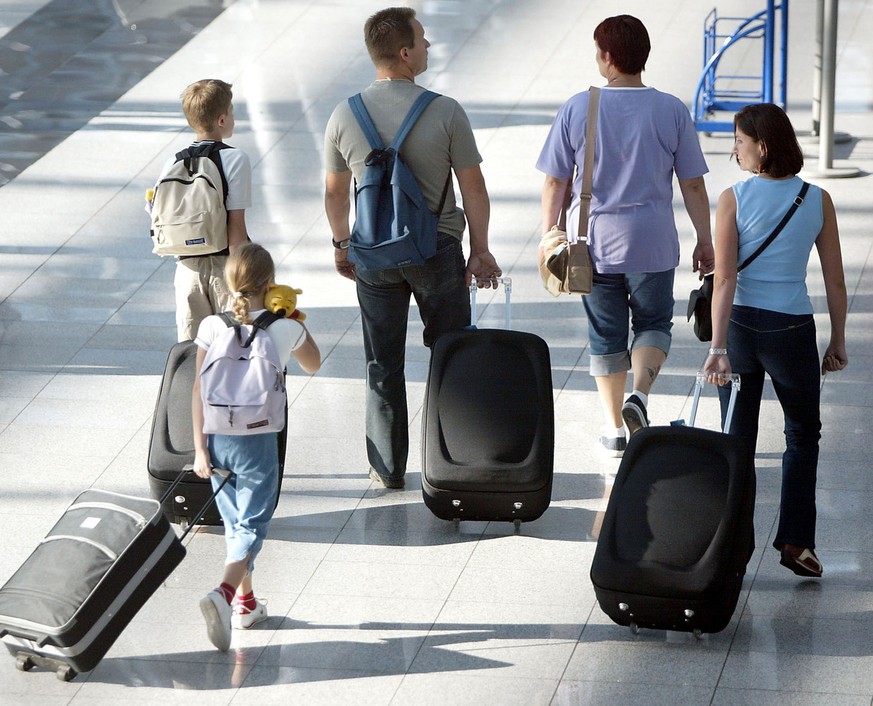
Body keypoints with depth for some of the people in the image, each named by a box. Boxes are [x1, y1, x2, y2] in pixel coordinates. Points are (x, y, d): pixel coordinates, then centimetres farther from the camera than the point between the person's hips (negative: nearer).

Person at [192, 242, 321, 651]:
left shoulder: (212, 327, -3)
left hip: (217, 436, 3)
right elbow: (313, 365, 14)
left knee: (235, 523, 19)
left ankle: (245, 602, 31)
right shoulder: (284, 329, -6)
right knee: (251, 526, -1)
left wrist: (200, 448, -2)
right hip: (257, 440, -3)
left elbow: (198, 390, -5)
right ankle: (223, 594, -25)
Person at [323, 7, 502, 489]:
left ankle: (387, 468, 16)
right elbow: (473, 188, -8)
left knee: (383, 365, 10)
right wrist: (481, 250, 4)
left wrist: (341, 243, 21)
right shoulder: (445, 112, -13)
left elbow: (334, 192, 5)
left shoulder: (345, 116, -5)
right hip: (437, 250, -2)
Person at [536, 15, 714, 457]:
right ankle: (640, 395, -8)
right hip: (652, 242, 0)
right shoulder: (672, 111, -6)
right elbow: (693, 185, -2)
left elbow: (555, 182, -3)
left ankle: (614, 428, 18)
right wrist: (705, 241, 9)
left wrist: (548, 237, 9)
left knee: (606, 336, 13)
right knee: (654, 323, 17)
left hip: (594, 242, 0)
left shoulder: (577, 109, -7)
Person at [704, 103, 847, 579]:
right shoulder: (817, 200, -4)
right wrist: (837, 341, 10)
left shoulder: (733, 200, -8)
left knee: (737, 439, 13)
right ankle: (795, 540, 10)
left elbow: (724, 279, -14)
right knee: (803, 436, 19)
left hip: (740, 325, 0)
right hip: (793, 330, 0)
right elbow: (835, 280, -1)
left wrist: (718, 348, -14)